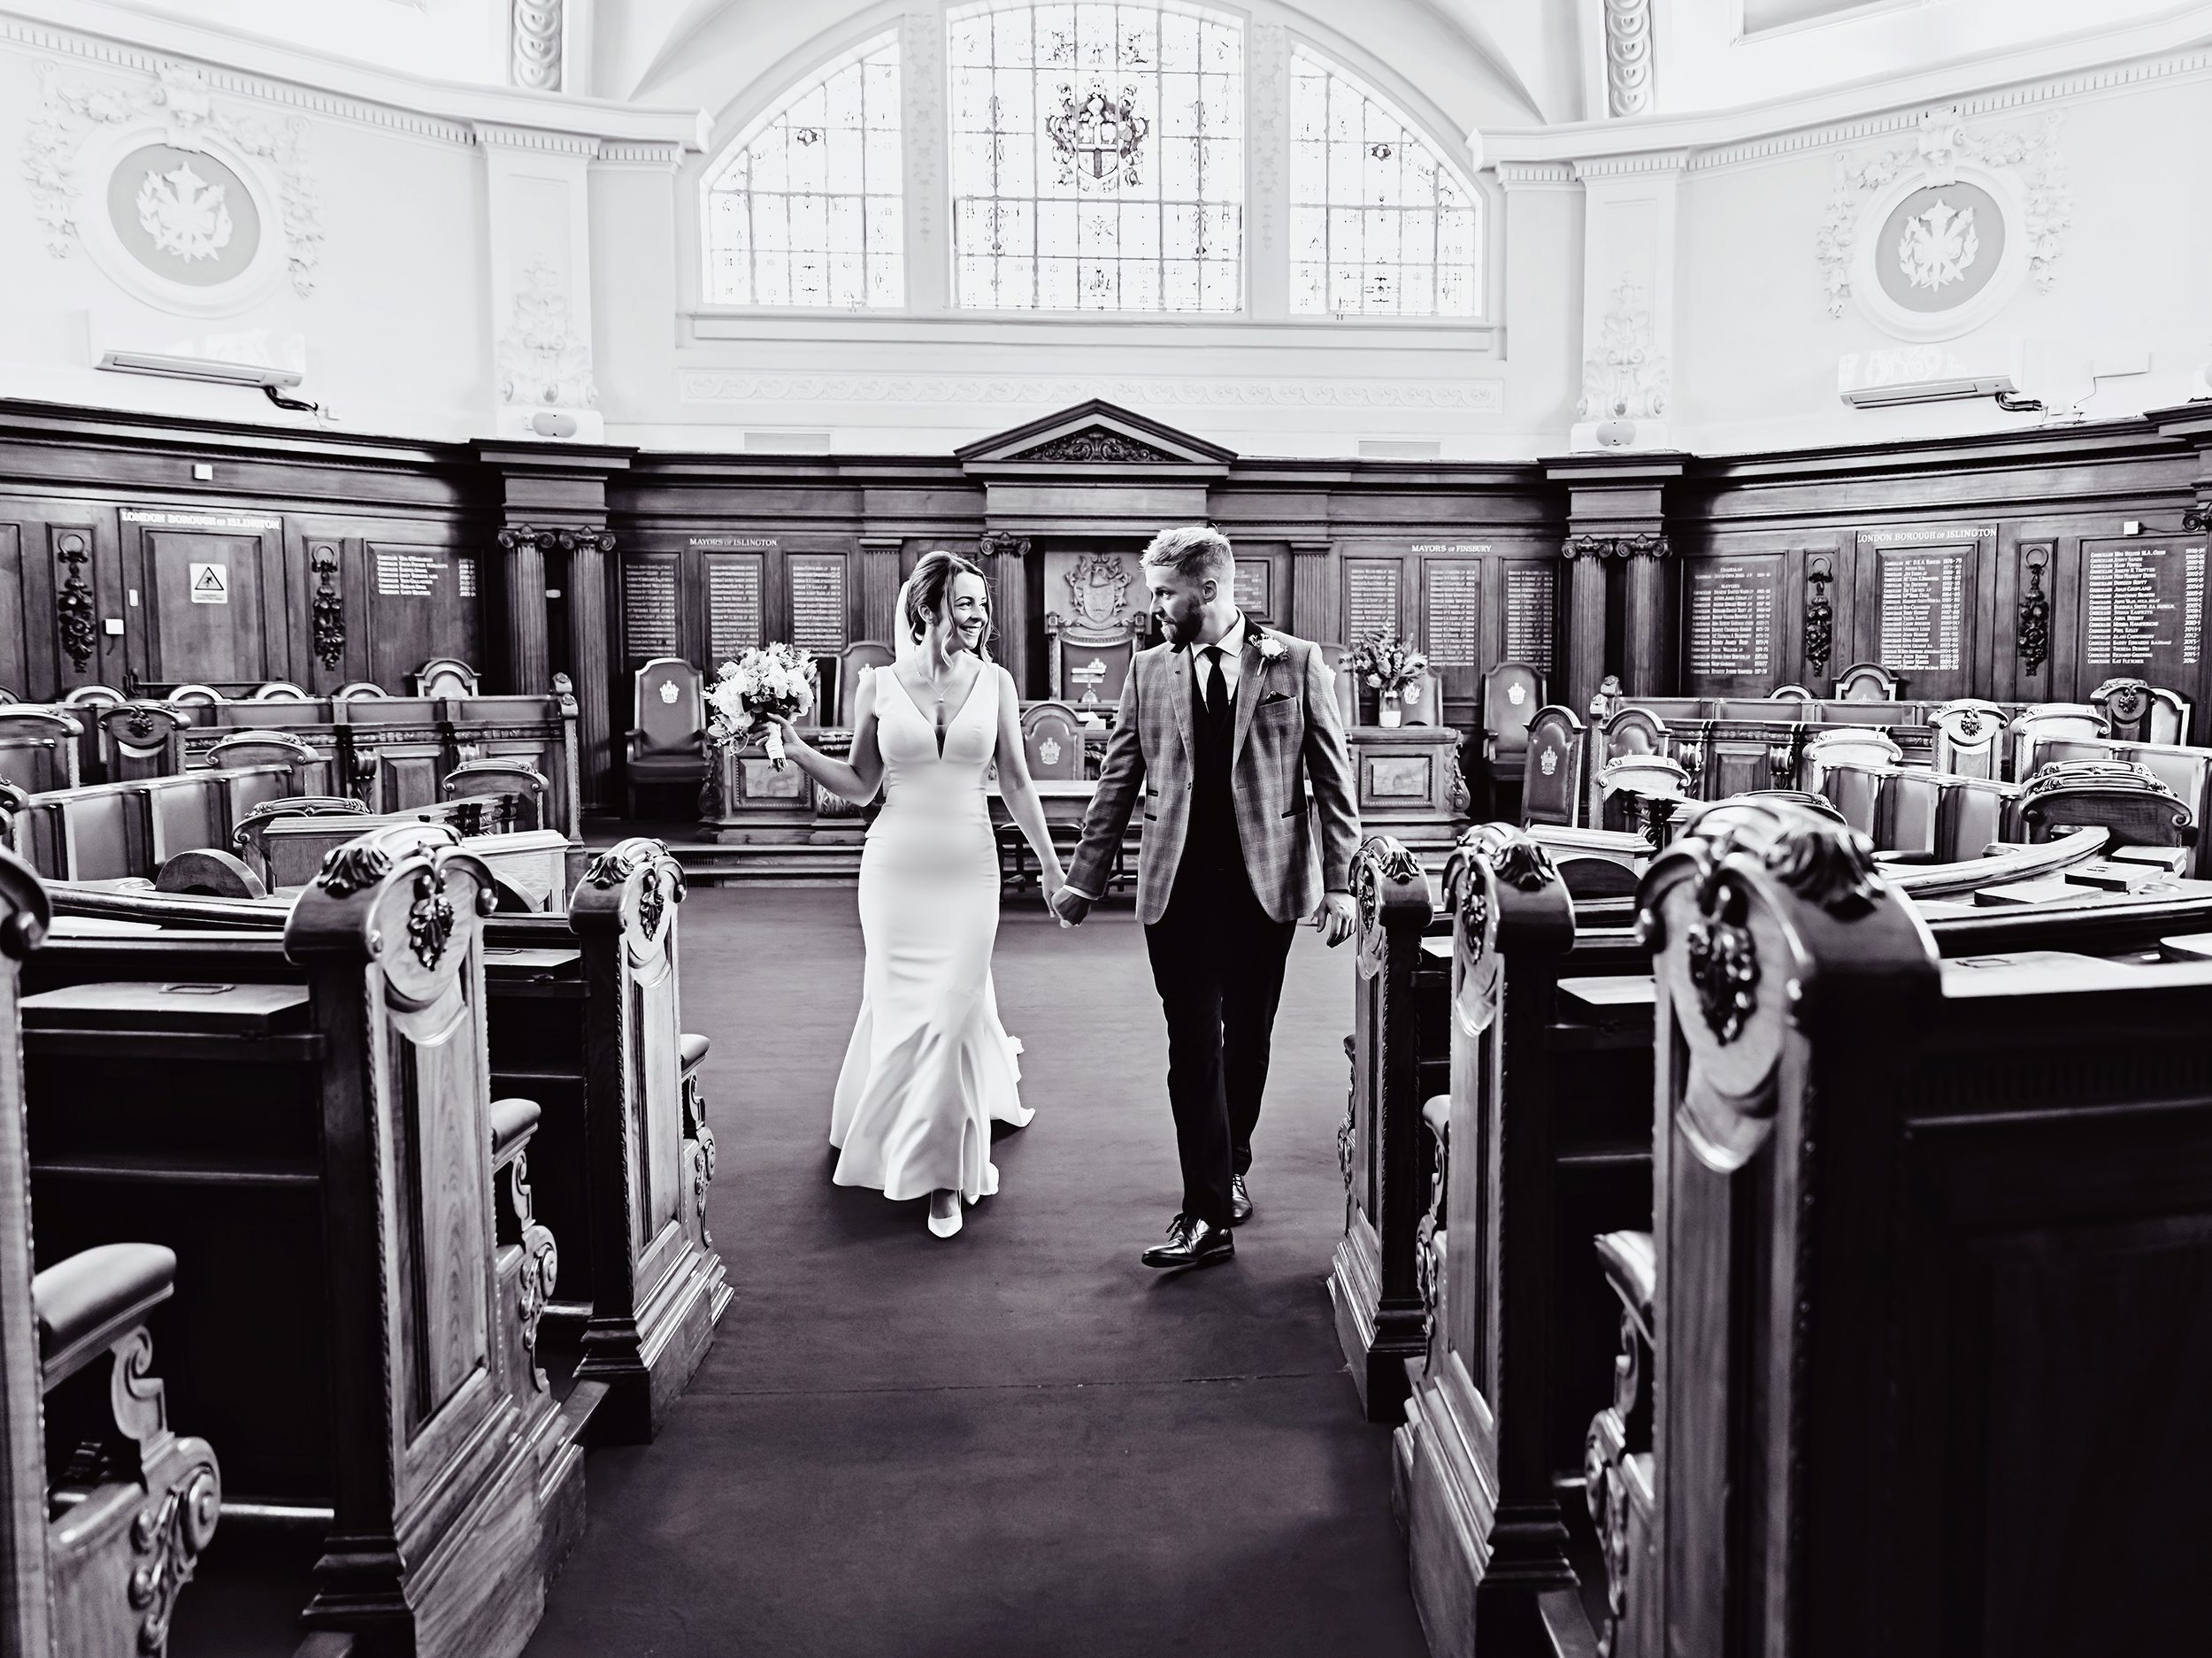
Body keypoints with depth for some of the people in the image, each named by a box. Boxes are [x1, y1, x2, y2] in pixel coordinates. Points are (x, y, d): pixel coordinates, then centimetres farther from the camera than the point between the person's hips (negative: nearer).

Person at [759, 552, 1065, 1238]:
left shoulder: (994, 682, 1)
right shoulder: (878, 686, 0)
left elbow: (1016, 783, 5)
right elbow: (860, 787, 5)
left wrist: (1050, 861, 5)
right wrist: (798, 750, -7)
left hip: (969, 866, 0)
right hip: (896, 864, 0)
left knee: (954, 1008, -3)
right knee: (898, 1005, 7)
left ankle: (945, 1170, 12)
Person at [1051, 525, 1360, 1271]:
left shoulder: (1297, 663, 0)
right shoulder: (1149, 670, 6)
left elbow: (1333, 778, 0)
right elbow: (1118, 781, 9)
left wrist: (1339, 881, -5)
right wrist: (1084, 877, 7)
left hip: (1266, 880, 0)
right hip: (1179, 884, 1)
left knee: (1247, 1040, 12)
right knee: (1193, 1047, -2)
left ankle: (1230, 1167, 35)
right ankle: (1208, 1214, 3)